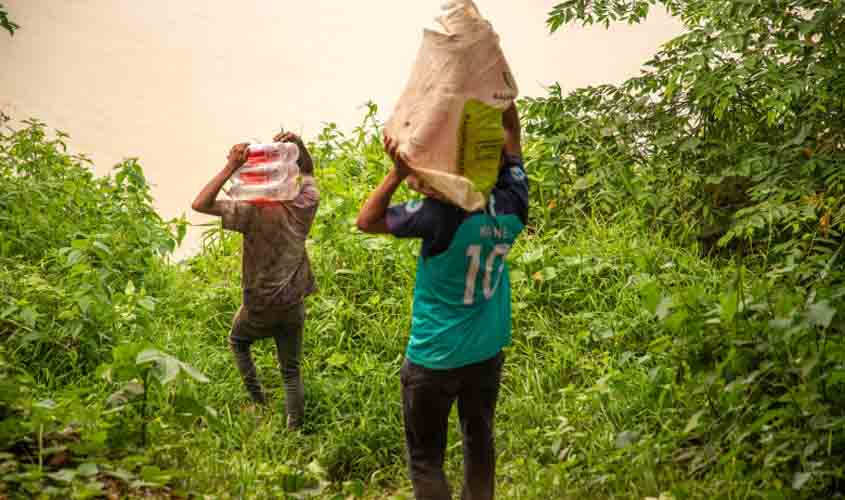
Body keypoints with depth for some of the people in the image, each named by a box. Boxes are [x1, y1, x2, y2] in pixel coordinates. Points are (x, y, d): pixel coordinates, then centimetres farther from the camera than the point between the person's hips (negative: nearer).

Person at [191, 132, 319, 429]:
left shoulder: (252, 211, -20)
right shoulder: (302, 206, -6)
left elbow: (200, 204, -23)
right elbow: (309, 172, 14)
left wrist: (230, 168, -26)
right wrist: (298, 144, -5)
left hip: (260, 307, -3)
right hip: (294, 306, 3)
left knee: (237, 341, 28)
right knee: (291, 373, 12)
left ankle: (259, 402, 19)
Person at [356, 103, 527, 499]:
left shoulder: (443, 213, -26)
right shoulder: (512, 206, -10)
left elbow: (366, 221, -12)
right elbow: (512, 132, 6)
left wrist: (398, 173, -20)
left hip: (435, 357, -5)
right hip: (488, 352, 5)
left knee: (425, 457, 7)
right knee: (479, 440, 22)